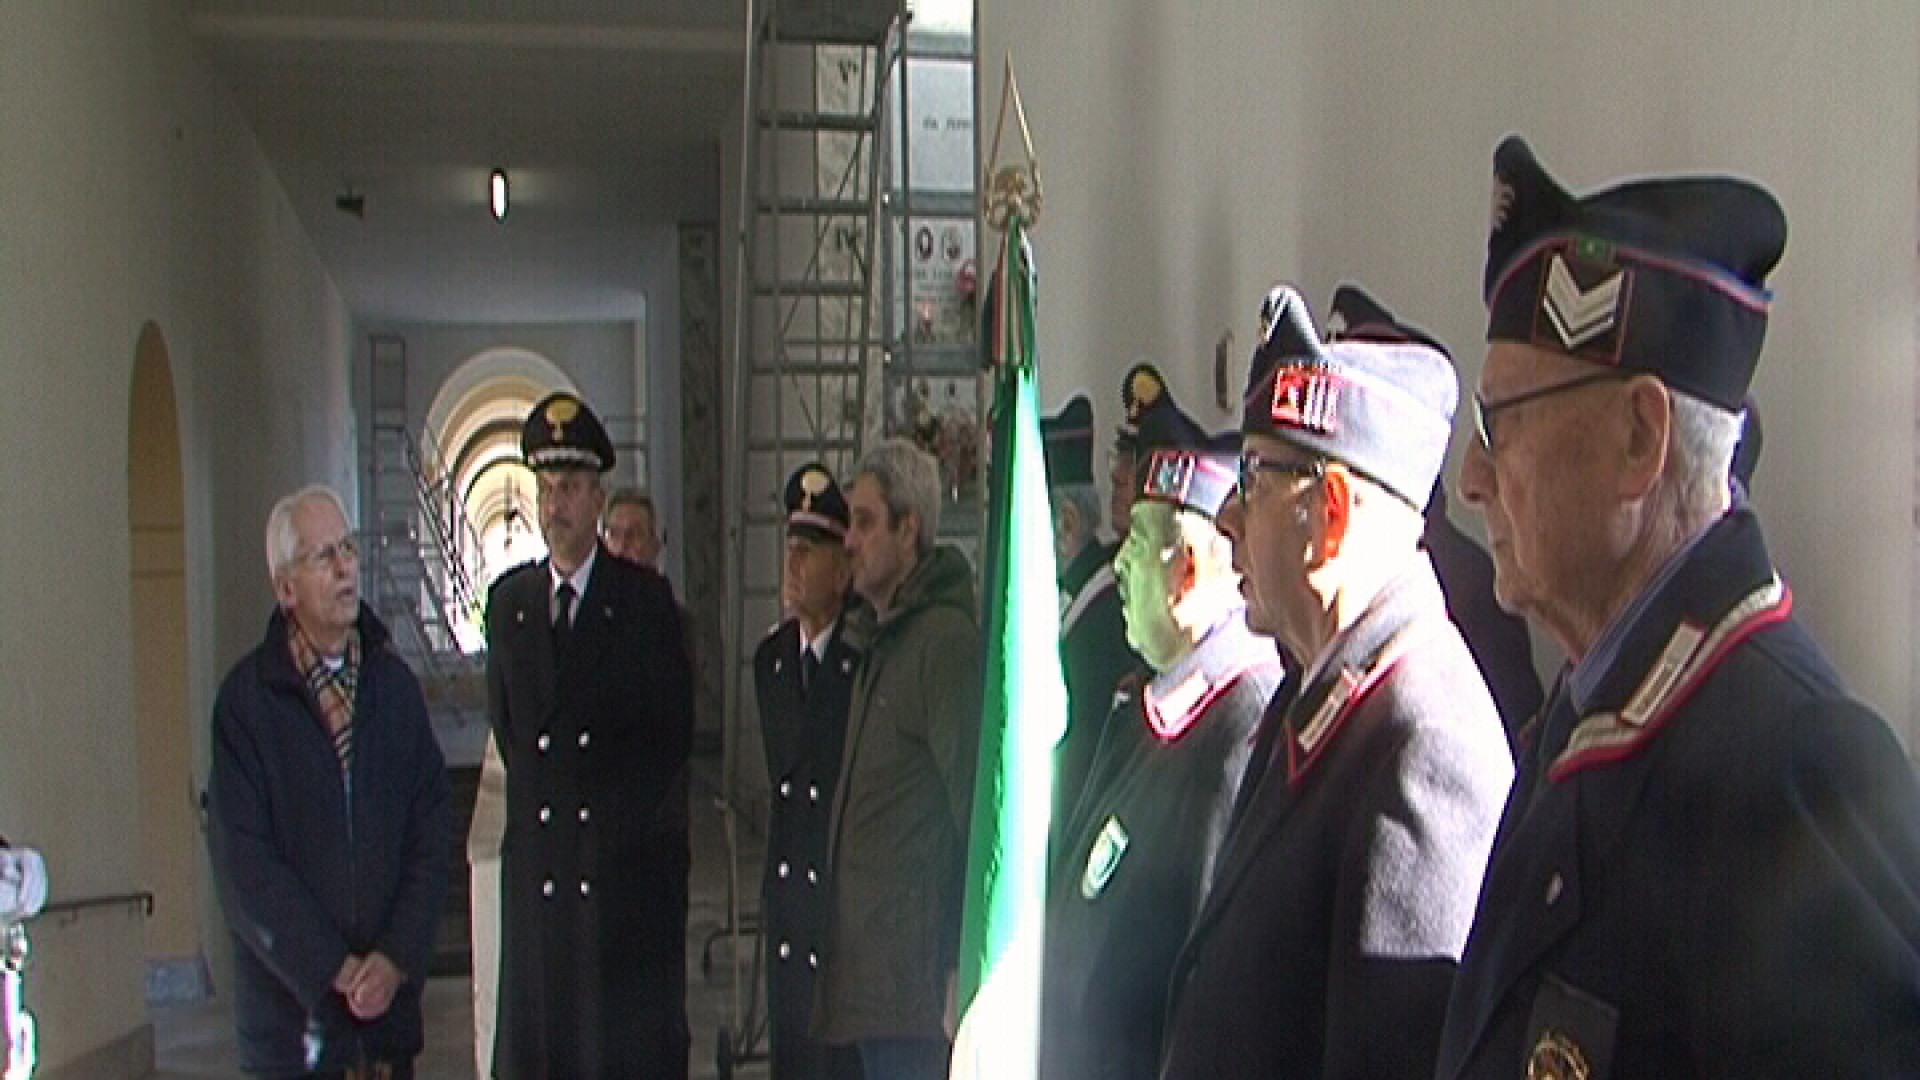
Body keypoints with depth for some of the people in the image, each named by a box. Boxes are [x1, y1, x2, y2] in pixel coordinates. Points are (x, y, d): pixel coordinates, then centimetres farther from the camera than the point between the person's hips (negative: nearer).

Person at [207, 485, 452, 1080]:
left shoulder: (395, 685, 6)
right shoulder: (246, 698, -6)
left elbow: (432, 833, 4)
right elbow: (243, 861, -9)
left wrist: (396, 958, -7)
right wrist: (333, 969, -10)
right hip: (292, 1008, -3)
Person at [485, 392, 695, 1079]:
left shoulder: (646, 598, -2)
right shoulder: (509, 599, 9)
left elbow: (675, 726, -1)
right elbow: (504, 720, 17)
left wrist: (628, 808, 0)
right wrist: (535, 792, 10)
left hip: (629, 861, -3)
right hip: (537, 861, 3)